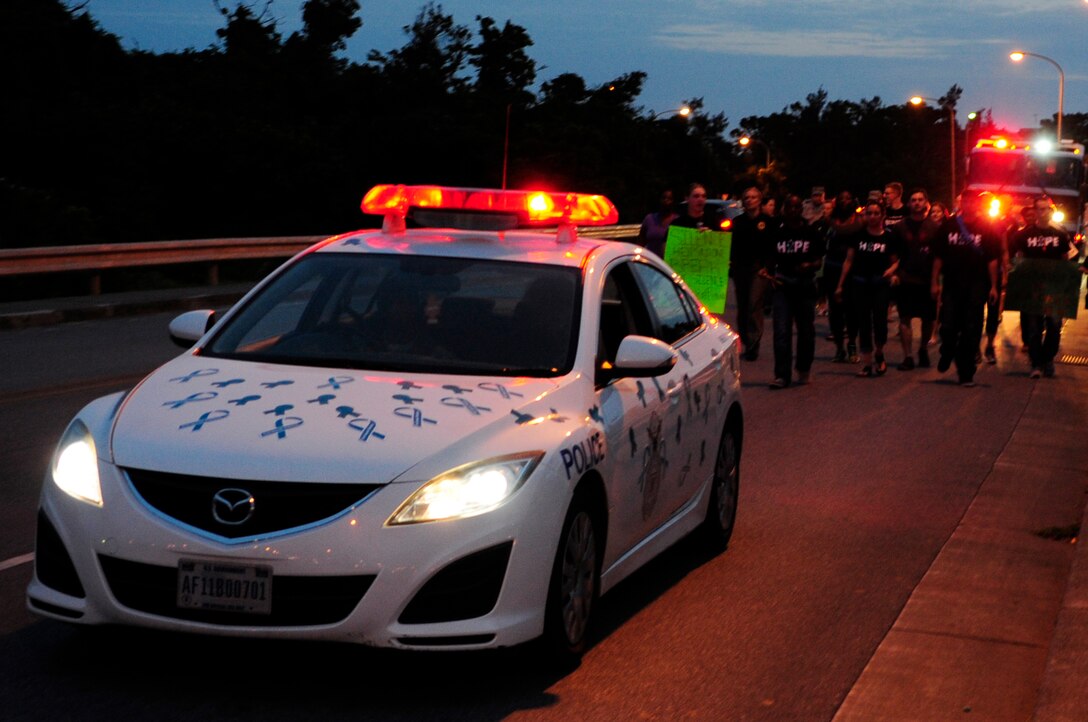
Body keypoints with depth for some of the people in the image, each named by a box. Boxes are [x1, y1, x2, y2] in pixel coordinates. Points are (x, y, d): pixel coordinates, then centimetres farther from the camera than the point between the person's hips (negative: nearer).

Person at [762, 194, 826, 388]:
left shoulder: (812, 232, 1)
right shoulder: (777, 233, 6)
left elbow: (819, 260, 2)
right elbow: (771, 259, 14)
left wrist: (809, 266, -18)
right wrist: (768, 272, -6)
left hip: (805, 285, 0)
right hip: (782, 285, 0)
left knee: (806, 330, 9)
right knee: (781, 331, -7)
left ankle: (804, 371, 26)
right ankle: (782, 375, -7)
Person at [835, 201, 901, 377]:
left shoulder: (889, 237, 1)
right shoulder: (858, 235, 4)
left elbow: (895, 261, 8)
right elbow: (849, 260, 7)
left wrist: (891, 270, -15)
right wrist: (840, 285, 6)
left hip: (881, 283, -2)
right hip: (860, 283, 2)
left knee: (879, 320, -12)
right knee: (863, 323, 3)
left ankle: (879, 353, 14)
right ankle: (867, 363, 9)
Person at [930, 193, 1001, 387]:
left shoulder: (986, 228, 3)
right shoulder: (948, 226, 6)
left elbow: (992, 259, 1)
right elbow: (938, 256, 8)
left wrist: (993, 286, -4)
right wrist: (934, 282, 3)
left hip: (976, 285, -1)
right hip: (951, 284, 1)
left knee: (971, 331, 0)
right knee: (948, 327, -2)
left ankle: (966, 373, 7)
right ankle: (947, 355, 28)